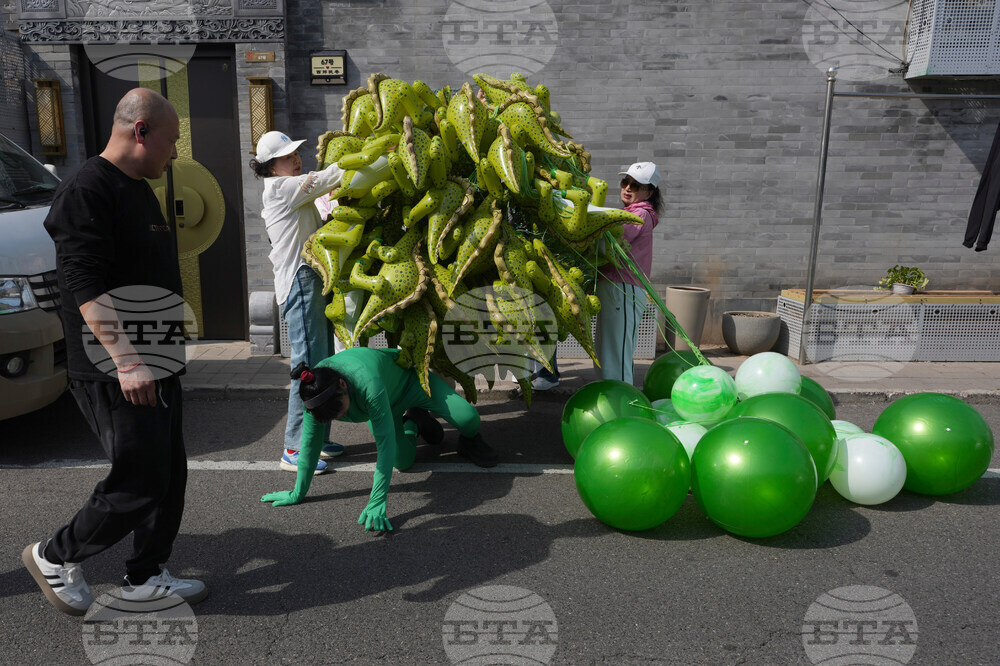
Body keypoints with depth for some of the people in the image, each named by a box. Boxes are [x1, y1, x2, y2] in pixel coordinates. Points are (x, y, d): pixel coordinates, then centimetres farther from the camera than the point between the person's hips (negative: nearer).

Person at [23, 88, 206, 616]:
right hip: (117, 375, -10)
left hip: (156, 367, 10)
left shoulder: (139, 190, 17)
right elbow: (84, 285, -24)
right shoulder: (86, 191, -15)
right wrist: (126, 360, -31)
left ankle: (144, 577, 27)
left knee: (170, 477, 13)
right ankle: (54, 557, 22)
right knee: (139, 484, -2)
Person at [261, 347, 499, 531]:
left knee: (467, 417, -23)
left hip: (409, 379, -4)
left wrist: (376, 503, -46)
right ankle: (413, 424, 30)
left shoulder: (367, 382, -48)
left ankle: (469, 442, 16)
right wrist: (298, 494, -13)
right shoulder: (314, 392, -32)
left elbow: (385, 443, -46)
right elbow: (310, 442, -19)